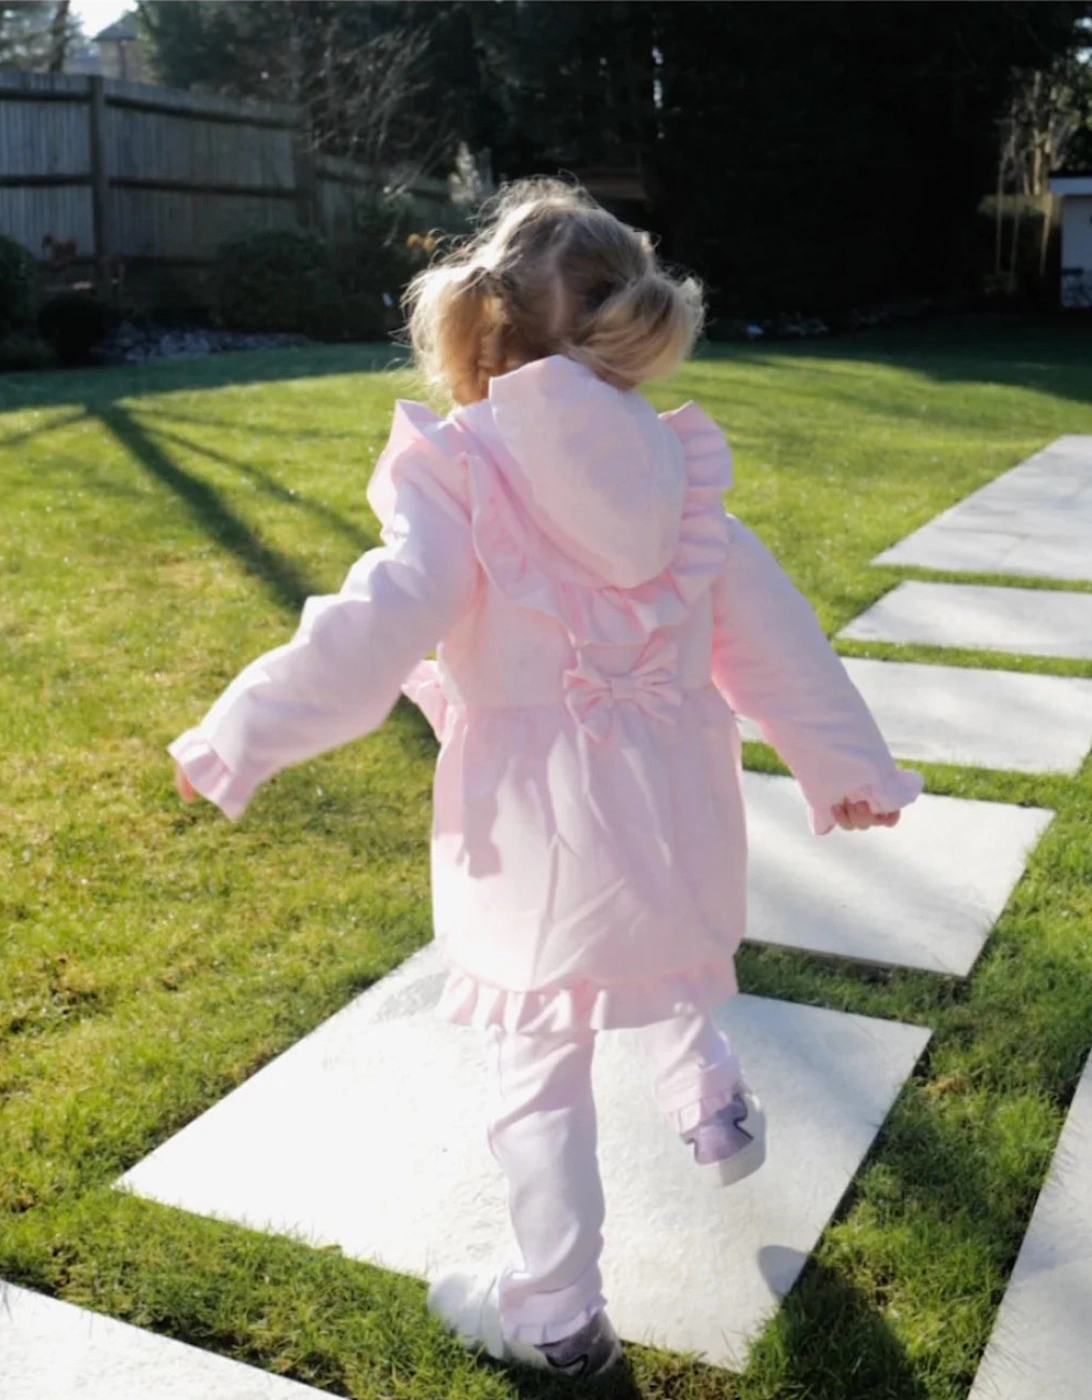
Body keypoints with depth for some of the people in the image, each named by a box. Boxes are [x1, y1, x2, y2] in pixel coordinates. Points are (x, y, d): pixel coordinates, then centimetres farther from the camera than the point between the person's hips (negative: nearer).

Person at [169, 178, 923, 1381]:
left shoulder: (460, 473, -14)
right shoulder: (673, 470, 1)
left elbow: (372, 634, -23)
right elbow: (770, 634, 6)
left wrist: (236, 739, -13)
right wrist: (849, 763, 16)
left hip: (541, 825, -5)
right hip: (671, 802, 5)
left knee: (540, 1063, 10)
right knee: (661, 972, 34)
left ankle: (555, 1314, 23)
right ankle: (711, 1110, 55)